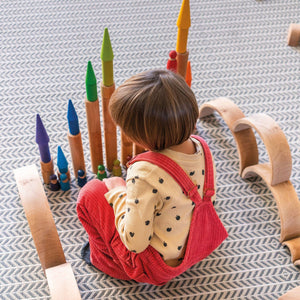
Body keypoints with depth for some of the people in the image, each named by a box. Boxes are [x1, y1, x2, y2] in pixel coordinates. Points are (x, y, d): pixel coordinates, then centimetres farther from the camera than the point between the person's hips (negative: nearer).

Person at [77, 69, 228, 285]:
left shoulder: (146, 173, -36)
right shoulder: (200, 146, -13)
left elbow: (135, 242, -28)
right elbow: (209, 198, 5)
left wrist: (117, 194, -12)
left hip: (160, 264, -7)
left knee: (91, 193, 1)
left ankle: (105, 258, 18)